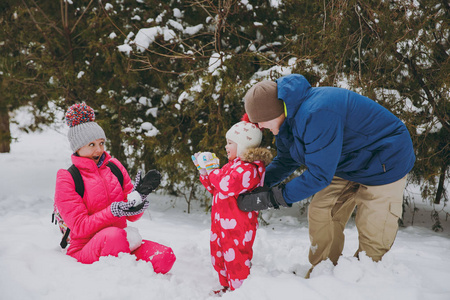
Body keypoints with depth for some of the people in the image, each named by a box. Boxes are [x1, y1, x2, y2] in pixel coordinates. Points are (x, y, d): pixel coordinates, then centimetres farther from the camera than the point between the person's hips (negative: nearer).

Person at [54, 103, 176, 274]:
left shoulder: (114, 167, 11)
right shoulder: (67, 179, -3)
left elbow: (132, 216, 9)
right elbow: (80, 227, -12)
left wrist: (138, 196, -13)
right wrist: (112, 212, -26)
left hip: (123, 243, 4)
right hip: (84, 251, -4)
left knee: (164, 256, -24)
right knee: (113, 235, -39)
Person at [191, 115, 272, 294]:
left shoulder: (249, 169, -19)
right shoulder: (233, 165, 15)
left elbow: (227, 185, -29)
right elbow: (215, 188, 22)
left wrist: (212, 170, -15)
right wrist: (204, 172, 10)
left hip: (237, 226, -11)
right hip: (221, 222, 11)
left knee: (236, 259, -5)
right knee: (219, 256, 20)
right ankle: (227, 288, 34)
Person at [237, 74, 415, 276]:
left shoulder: (316, 114, -37)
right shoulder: (289, 118, -5)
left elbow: (319, 174, -33)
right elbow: (285, 162, 10)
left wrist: (275, 198, -28)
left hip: (385, 163, -9)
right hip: (347, 164, 9)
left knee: (372, 233, -7)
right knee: (320, 215, 4)